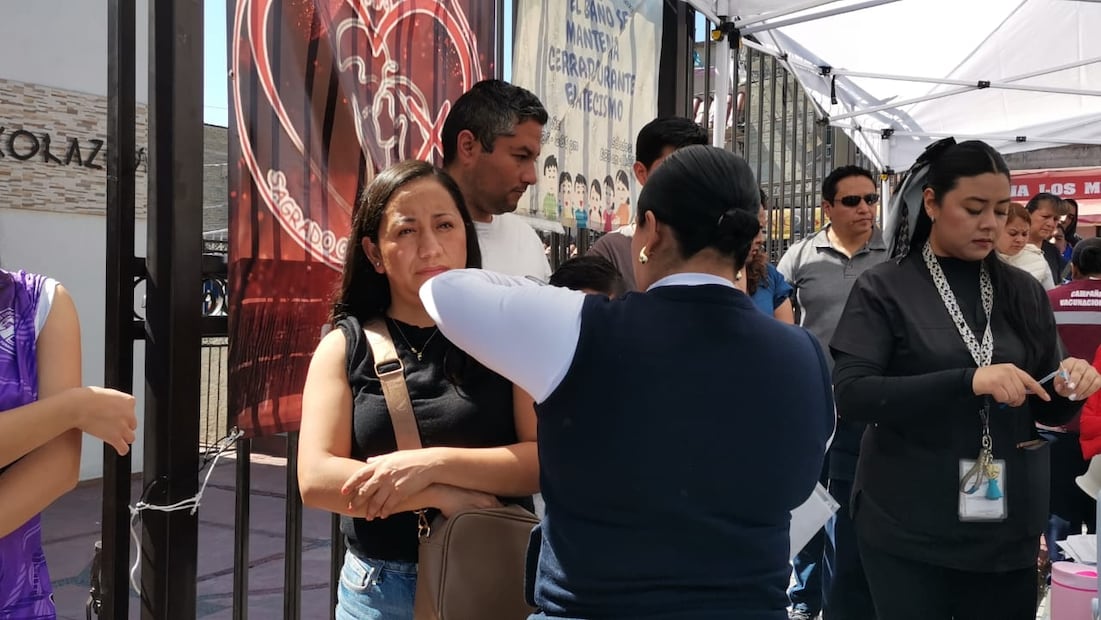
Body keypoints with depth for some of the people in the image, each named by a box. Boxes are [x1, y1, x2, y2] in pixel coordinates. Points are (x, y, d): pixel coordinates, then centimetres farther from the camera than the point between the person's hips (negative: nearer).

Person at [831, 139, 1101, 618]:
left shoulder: (1023, 293, 5)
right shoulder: (884, 289, -6)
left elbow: (1046, 412, 12)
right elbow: (850, 395, -17)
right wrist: (967, 381, -26)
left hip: (1007, 528, 4)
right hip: (907, 529, -3)